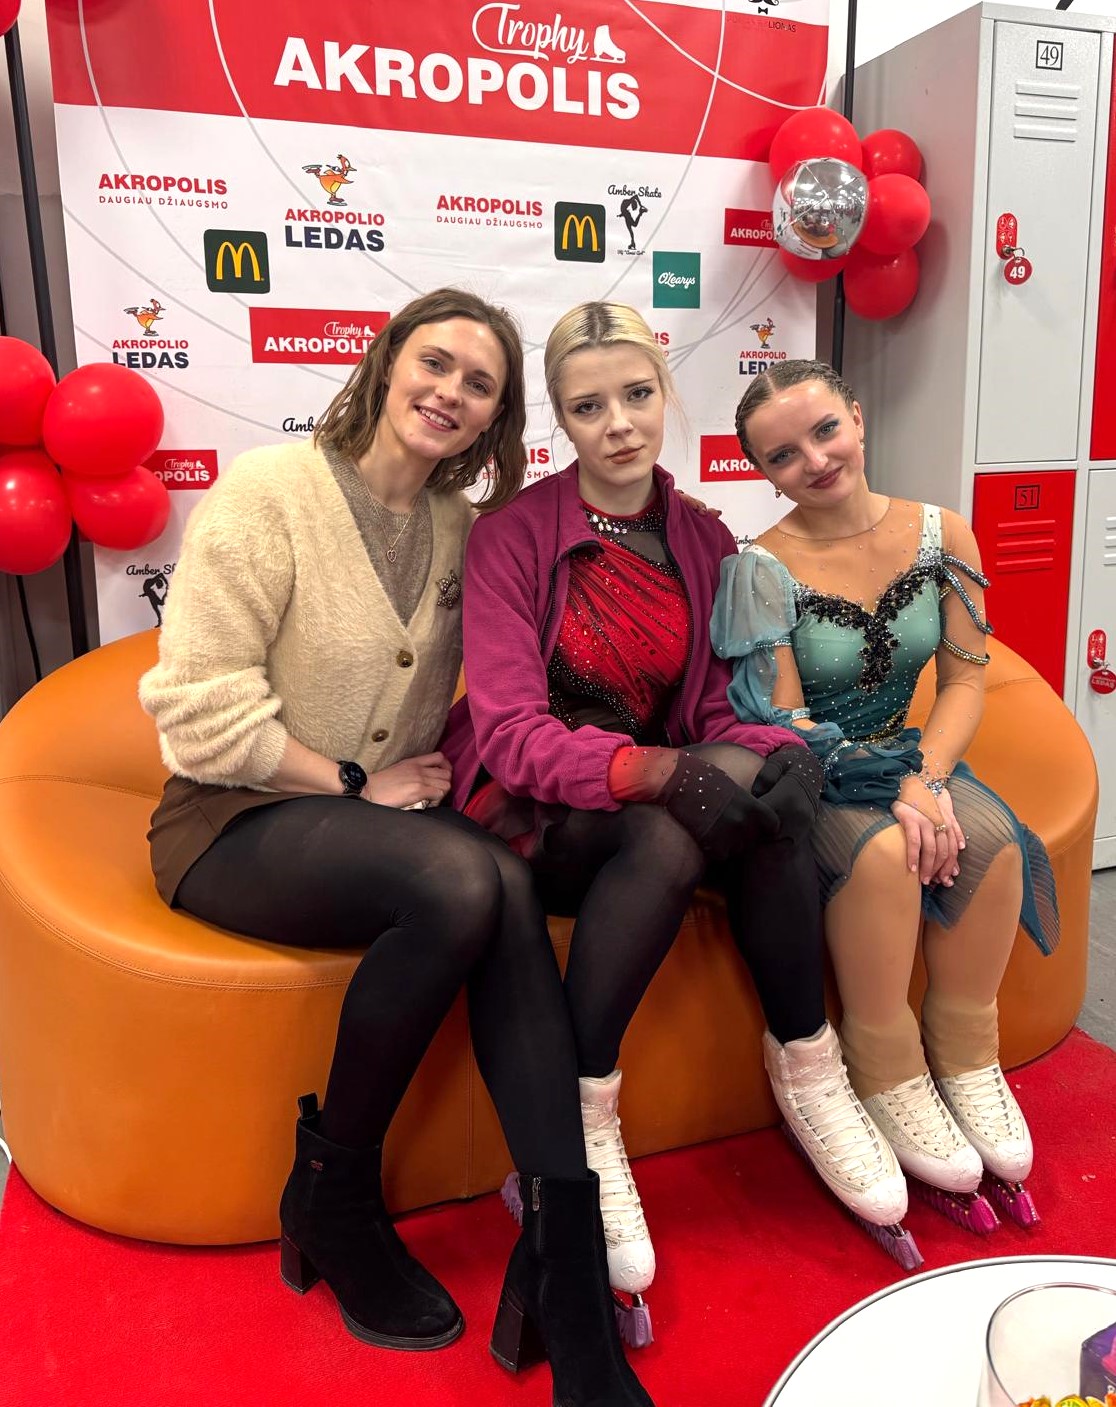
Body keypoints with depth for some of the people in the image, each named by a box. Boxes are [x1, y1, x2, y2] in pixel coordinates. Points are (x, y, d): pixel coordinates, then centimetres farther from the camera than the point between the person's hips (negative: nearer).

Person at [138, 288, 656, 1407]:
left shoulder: (463, 530, 9)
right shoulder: (267, 490, -9)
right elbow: (195, 705, -14)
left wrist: (450, 770, -6)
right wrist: (354, 784, -14)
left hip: (391, 810, 5)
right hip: (241, 821, -4)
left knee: (508, 890, -28)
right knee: (459, 882, -32)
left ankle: (562, 1277, -23)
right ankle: (332, 1199, -8)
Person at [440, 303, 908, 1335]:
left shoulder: (706, 542, 4)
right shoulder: (513, 536, -11)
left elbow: (718, 708, 1)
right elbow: (510, 732, -19)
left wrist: (783, 751, -23)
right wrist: (654, 769, -36)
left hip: (656, 804, 4)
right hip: (530, 813, -4)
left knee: (765, 790, -27)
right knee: (672, 832, -34)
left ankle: (807, 1071, -10)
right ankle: (579, 1127, -20)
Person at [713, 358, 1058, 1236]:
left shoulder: (942, 536, 0)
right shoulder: (763, 568, -13)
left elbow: (966, 679, 0)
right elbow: (781, 720, -15)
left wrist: (924, 778, -16)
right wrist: (887, 793, -25)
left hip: (910, 756, 4)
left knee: (989, 836, -25)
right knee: (881, 852, -33)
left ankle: (965, 1055, -3)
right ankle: (890, 1075, -11)